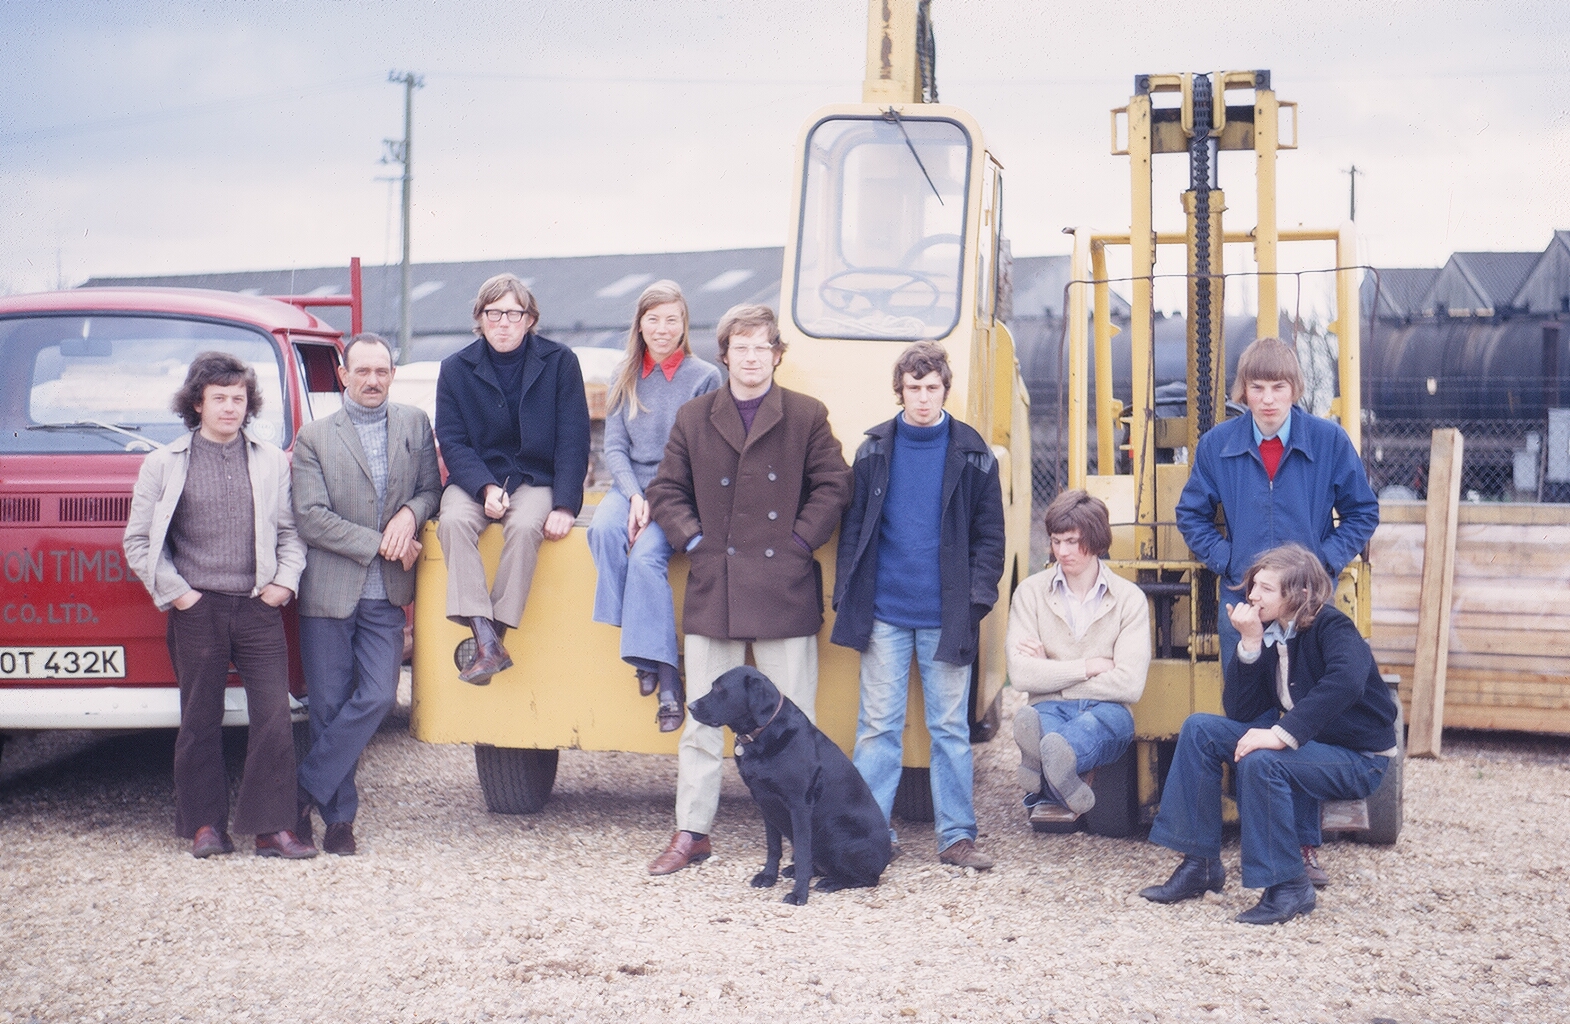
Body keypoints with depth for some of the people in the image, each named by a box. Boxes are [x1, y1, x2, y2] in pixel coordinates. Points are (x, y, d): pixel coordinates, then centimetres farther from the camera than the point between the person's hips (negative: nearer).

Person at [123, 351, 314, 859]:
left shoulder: (272, 461, 12)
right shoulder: (164, 464, 7)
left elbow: (291, 530, 14)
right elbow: (138, 541, 6)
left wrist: (285, 580, 0)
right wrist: (175, 592, -3)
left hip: (260, 609, 1)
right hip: (197, 610, -1)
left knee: (273, 718, -4)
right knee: (200, 721, 4)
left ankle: (272, 828, 0)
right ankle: (205, 825, 13)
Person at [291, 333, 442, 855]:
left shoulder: (416, 424, 10)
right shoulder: (314, 437, 0)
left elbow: (432, 487, 12)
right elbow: (311, 519, -8)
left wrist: (410, 514, -10)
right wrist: (380, 544, -12)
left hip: (386, 596, 2)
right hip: (329, 592, -2)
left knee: (377, 698, -8)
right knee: (329, 707, 2)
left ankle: (305, 790, 6)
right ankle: (339, 816, 14)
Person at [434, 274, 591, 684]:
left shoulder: (559, 362, 0)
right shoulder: (456, 369, 4)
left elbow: (573, 441, -3)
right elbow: (451, 441, -1)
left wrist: (565, 506, -15)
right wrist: (485, 488, -20)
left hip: (536, 479, -1)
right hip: (476, 478, 1)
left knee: (524, 526, -35)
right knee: (453, 521, -31)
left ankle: (495, 632, -29)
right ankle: (486, 644, -37)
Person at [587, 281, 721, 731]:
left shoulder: (705, 377, -1)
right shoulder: (625, 378, 12)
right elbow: (614, 447, 7)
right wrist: (635, 497, -11)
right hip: (631, 486, 4)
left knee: (646, 556, -31)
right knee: (605, 529, -31)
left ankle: (665, 676, -29)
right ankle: (639, 645, -29)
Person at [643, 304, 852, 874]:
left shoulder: (807, 418, 4)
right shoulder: (693, 419, 9)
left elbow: (833, 486, 3)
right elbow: (666, 491, 12)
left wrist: (799, 542, -5)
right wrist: (693, 542, -1)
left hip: (784, 590, -2)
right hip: (713, 591, 2)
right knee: (702, 720, 7)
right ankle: (691, 831, 16)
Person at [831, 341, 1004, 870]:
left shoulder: (972, 454, 2)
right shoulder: (874, 449, 4)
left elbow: (989, 535, 4)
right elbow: (854, 527, 6)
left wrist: (977, 601, -5)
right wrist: (848, 598, 0)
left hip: (945, 617, 0)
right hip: (884, 613, 1)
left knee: (951, 727, 6)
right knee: (878, 726, 4)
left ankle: (957, 836, 14)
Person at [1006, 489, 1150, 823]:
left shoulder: (1129, 598, 6)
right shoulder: (1031, 592, 7)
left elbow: (1130, 684, -7)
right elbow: (1020, 674, -6)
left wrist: (1051, 674, -3)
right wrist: (1089, 666, -5)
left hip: (1106, 712, -1)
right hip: (1051, 709, 1)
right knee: (1032, 719, -40)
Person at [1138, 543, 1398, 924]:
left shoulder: (1331, 628, -18)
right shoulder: (1268, 632, 2)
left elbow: (1346, 681, -41)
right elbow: (1239, 712, -3)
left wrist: (1281, 734, -43)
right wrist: (1250, 644, -14)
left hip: (1357, 758, -7)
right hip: (1301, 744, 8)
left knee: (1259, 761, -33)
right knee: (1199, 729, -6)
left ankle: (1288, 886, -18)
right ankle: (1200, 864, -4)